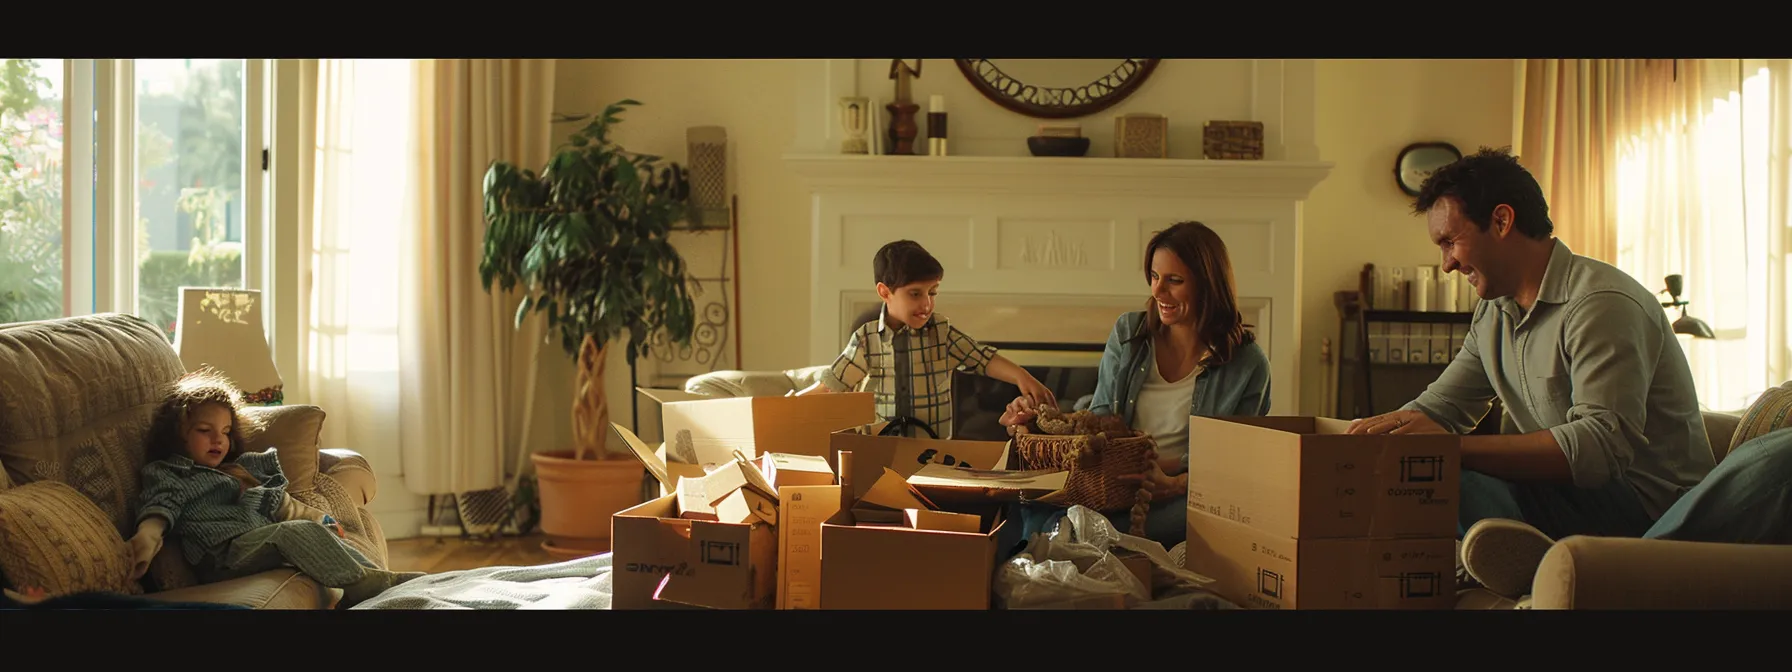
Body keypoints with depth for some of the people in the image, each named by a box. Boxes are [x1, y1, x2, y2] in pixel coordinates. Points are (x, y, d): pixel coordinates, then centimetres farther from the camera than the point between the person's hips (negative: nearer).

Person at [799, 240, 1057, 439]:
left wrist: (1022, 377, -19)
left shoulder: (941, 331, 4)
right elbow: (830, 384, 7)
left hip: (934, 447, 0)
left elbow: (984, 359, -2)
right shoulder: (866, 339, 2)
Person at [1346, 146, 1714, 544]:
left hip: (1648, 505, -8)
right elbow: (1436, 407, 14)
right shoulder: (1495, 313, 11)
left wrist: (1456, 445, -34)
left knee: (1464, 482, -30)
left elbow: (1603, 444, -31)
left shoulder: (1601, 304, -19)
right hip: (1572, 492, 8)